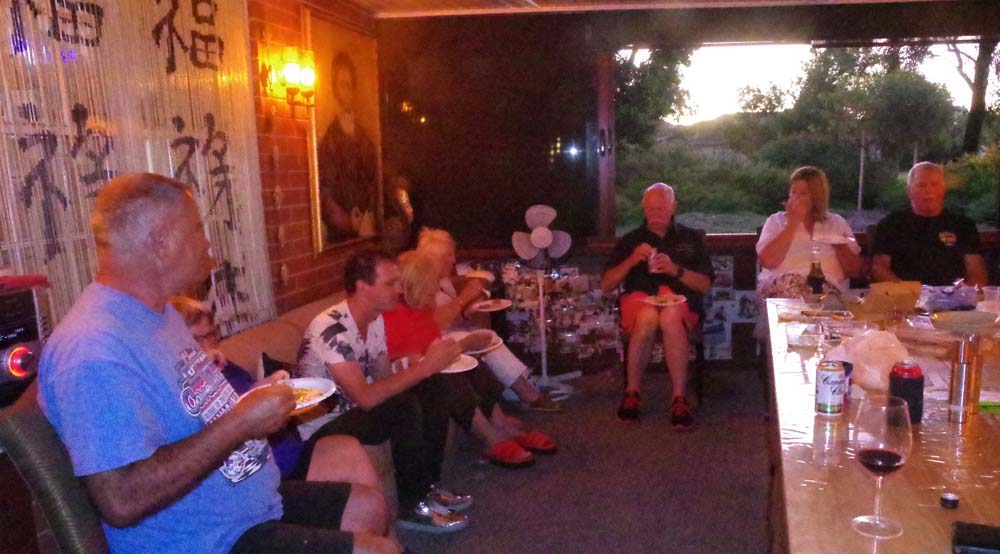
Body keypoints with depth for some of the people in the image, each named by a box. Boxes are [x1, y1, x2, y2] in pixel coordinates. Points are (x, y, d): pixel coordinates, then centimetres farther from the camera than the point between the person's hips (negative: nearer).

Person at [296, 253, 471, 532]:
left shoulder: (375, 319, -1)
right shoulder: (330, 329, -28)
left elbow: (384, 378, 1)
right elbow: (365, 398, -35)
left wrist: (430, 361, -16)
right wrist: (425, 367, -33)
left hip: (352, 411, 8)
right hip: (322, 428, -8)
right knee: (405, 409, -28)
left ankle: (426, 487, 5)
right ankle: (415, 507, -12)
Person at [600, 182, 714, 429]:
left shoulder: (691, 238, 19)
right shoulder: (629, 241, 20)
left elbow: (705, 285, 10)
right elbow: (605, 285, 12)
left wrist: (676, 270, -8)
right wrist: (631, 260, -4)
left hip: (680, 299, 0)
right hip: (639, 298, 0)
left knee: (670, 316, -38)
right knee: (648, 316, -38)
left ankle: (680, 398, -33)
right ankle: (631, 393, -24)